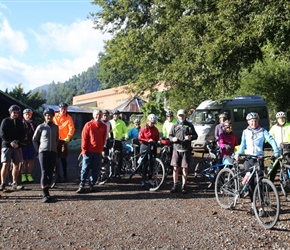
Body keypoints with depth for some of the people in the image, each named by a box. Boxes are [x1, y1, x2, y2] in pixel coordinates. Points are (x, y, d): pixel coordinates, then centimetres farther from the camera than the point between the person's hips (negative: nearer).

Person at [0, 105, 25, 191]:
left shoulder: (20, 122, 12)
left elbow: (22, 134, 10)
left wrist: (17, 142, -8)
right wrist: (11, 142, -14)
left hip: (17, 146, 4)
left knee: (16, 165, 3)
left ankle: (14, 184, 10)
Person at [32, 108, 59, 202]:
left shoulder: (56, 127, 11)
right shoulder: (41, 127, 2)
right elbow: (34, 139, 10)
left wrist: (55, 147, 12)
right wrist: (38, 150, 7)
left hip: (53, 152, 3)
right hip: (43, 152, -3)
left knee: (50, 172, 3)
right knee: (44, 172, -9)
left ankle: (47, 191, 12)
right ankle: (44, 194, -11)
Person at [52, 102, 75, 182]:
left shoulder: (68, 118, 2)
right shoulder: (55, 116, 4)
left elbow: (71, 128, -3)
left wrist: (68, 137, -14)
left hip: (64, 140, -1)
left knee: (63, 159, 2)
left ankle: (65, 175, 11)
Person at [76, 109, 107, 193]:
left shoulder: (104, 126, 8)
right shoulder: (88, 125, 0)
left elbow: (104, 139, 12)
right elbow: (84, 138, -2)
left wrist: (101, 149, 6)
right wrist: (84, 150, -5)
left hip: (98, 152, 3)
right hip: (89, 151, -3)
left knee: (96, 170, 5)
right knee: (85, 169, 0)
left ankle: (91, 185, 15)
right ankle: (81, 186, 6)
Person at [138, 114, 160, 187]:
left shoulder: (155, 129, 8)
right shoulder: (143, 128, -2)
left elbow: (157, 138, 14)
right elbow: (140, 138, -6)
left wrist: (154, 142, -6)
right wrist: (148, 140, -17)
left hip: (152, 147, 3)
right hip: (144, 147, -3)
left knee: (151, 164, 4)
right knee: (144, 164, -1)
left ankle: (150, 179, 16)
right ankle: (143, 180, 5)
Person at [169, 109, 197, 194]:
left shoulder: (189, 125, 7)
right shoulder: (175, 125, 11)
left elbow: (195, 135, 7)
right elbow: (170, 135, 11)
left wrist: (190, 137, -15)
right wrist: (173, 139, -12)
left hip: (186, 150, -1)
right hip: (176, 149, 1)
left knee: (185, 168, 3)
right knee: (175, 168, 1)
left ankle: (184, 186, 14)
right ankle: (175, 186, 12)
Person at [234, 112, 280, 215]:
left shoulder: (262, 131, 2)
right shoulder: (245, 132, 10)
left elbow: (271, 140, -8)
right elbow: (243, 145, 13)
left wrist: (276, 151, -22)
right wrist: (238, 154, -2)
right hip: (248, 159, 2)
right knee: (250, 183, 0)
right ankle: (253, 206, 7)